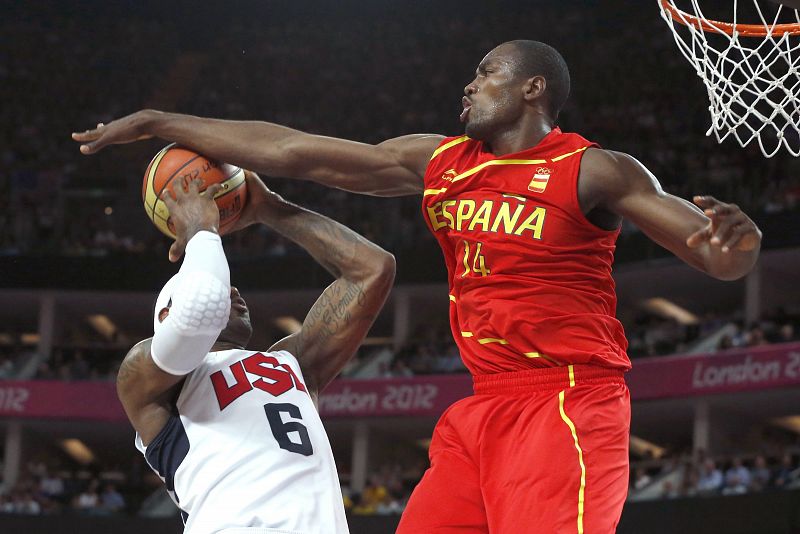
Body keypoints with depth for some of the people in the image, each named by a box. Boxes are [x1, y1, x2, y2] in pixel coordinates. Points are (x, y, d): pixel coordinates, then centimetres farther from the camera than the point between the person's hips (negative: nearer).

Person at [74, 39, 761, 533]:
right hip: (483, 410, 7)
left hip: (568, 403, -7)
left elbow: (722, 261, -8)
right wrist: (159, 123, 13)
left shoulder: (593, 172, -4)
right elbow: (293, 151, 13)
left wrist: (736, 240, -34)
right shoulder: (437, 162, 13)